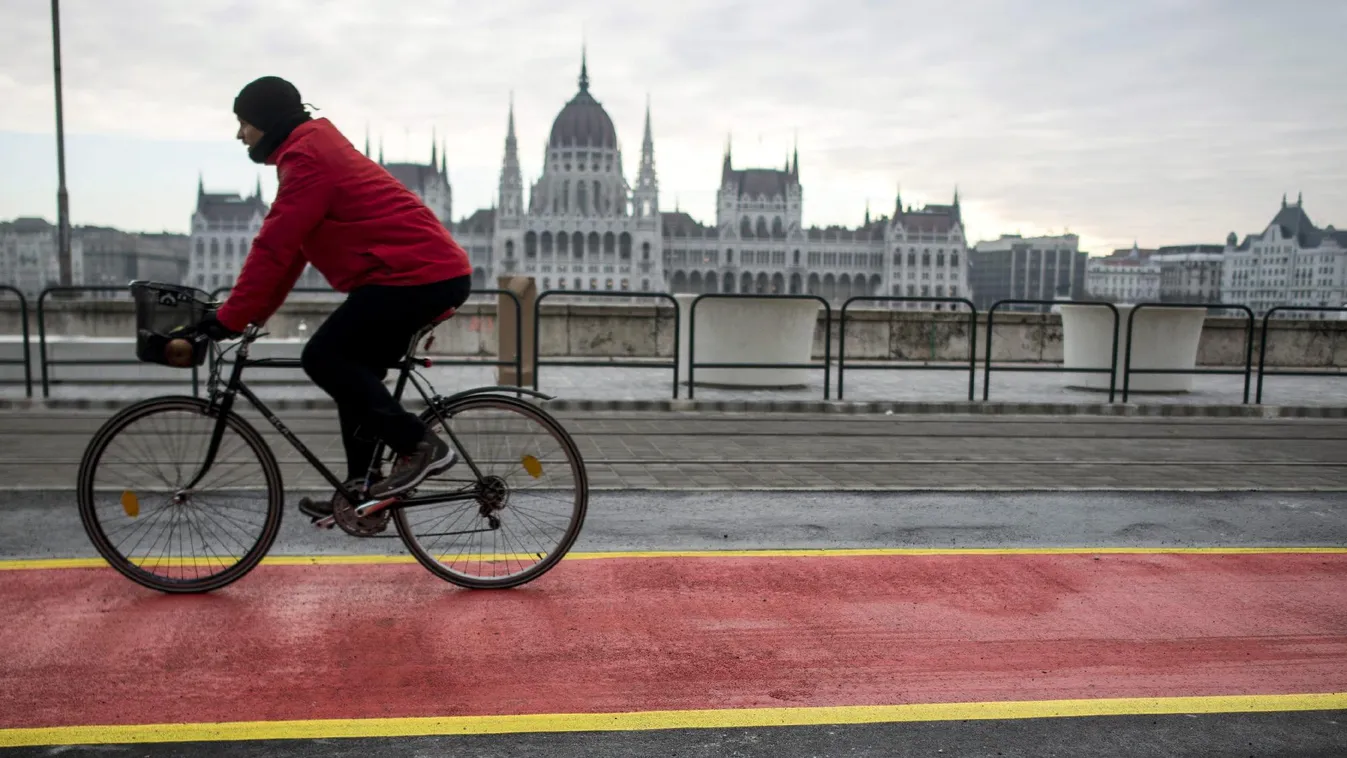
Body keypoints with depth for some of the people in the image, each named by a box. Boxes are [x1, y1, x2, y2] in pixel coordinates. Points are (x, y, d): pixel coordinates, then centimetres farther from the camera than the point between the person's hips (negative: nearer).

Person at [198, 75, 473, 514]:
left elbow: (273, 248, -15)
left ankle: (421, 446, -9)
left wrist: (230, 319, -9)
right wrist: (254, 315, 21)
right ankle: (360, 494, 18)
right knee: (353, 371, 13)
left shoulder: (307, 158, -9)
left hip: (417, 274, -10)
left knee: (323, 358, -9)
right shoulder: (316, 150, 24)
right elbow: (291, 249, 23)